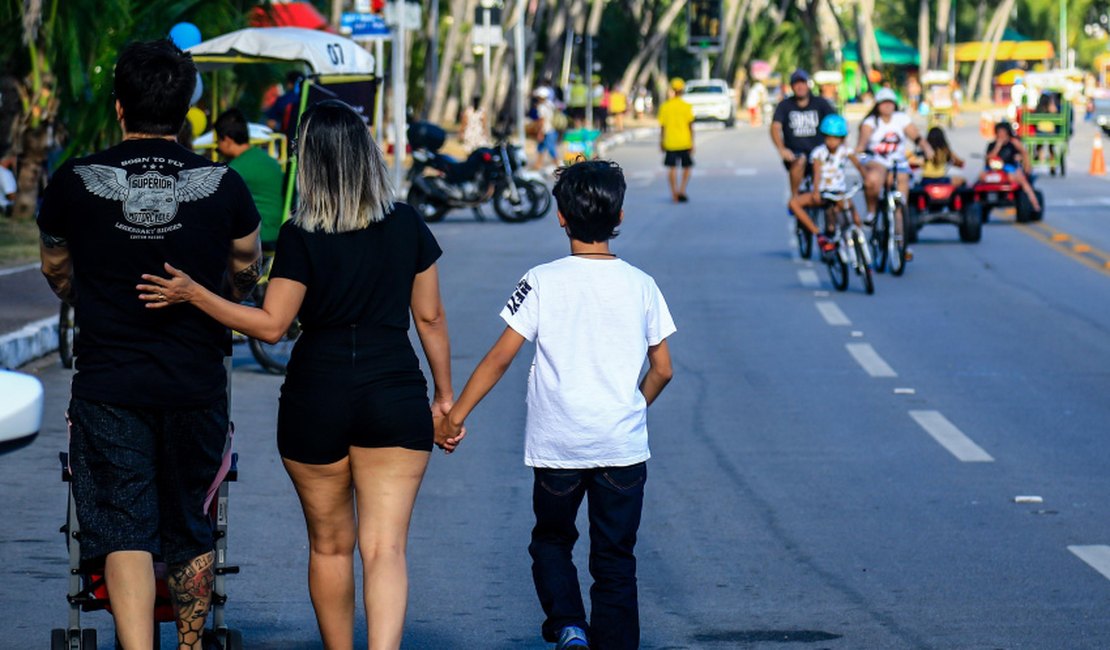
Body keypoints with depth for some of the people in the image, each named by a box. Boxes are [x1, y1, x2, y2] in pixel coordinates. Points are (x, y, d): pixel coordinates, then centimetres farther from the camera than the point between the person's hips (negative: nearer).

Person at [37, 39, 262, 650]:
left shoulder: (73, 183, -5)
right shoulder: (224, 186, -3)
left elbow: (56, 270, 15)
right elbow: (246, 275, 16)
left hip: (107, 386, -1)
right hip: (197, 385, 1)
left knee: (124, 532, -2)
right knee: (190, 529, 17)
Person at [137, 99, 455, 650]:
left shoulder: (300, 237, -8)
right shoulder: (406, 226, 1)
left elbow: (271, 324, -10)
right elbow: (430, 317, 6)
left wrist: (193, 294, -6)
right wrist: (443, 394, 16)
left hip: (316, 399, -1)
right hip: (395, 398, 1)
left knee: (329, 546, 15)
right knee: (385, 546, -5)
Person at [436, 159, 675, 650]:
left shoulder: (543, 282, -7)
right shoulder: (641, 286, 1)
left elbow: (500, 357, -8)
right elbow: (662, 369, 6)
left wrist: (456, 415, -1)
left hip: (557, 444, -1)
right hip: (623, 445, 1)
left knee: (551, 541, 19)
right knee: (614, 559, 10)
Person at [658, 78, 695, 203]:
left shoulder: (665, 106, -2)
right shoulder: (687, 106, -6)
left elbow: (662, 126, 2)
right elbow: (690, 126, -6)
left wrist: (661, 142, 12)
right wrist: (692, 143, -1)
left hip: (670, 142, 1)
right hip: (684, 142, -1)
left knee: (672, 168, 7)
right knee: (686, 167, 12)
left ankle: (675, 194, 3)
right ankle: (682, 191, -1)